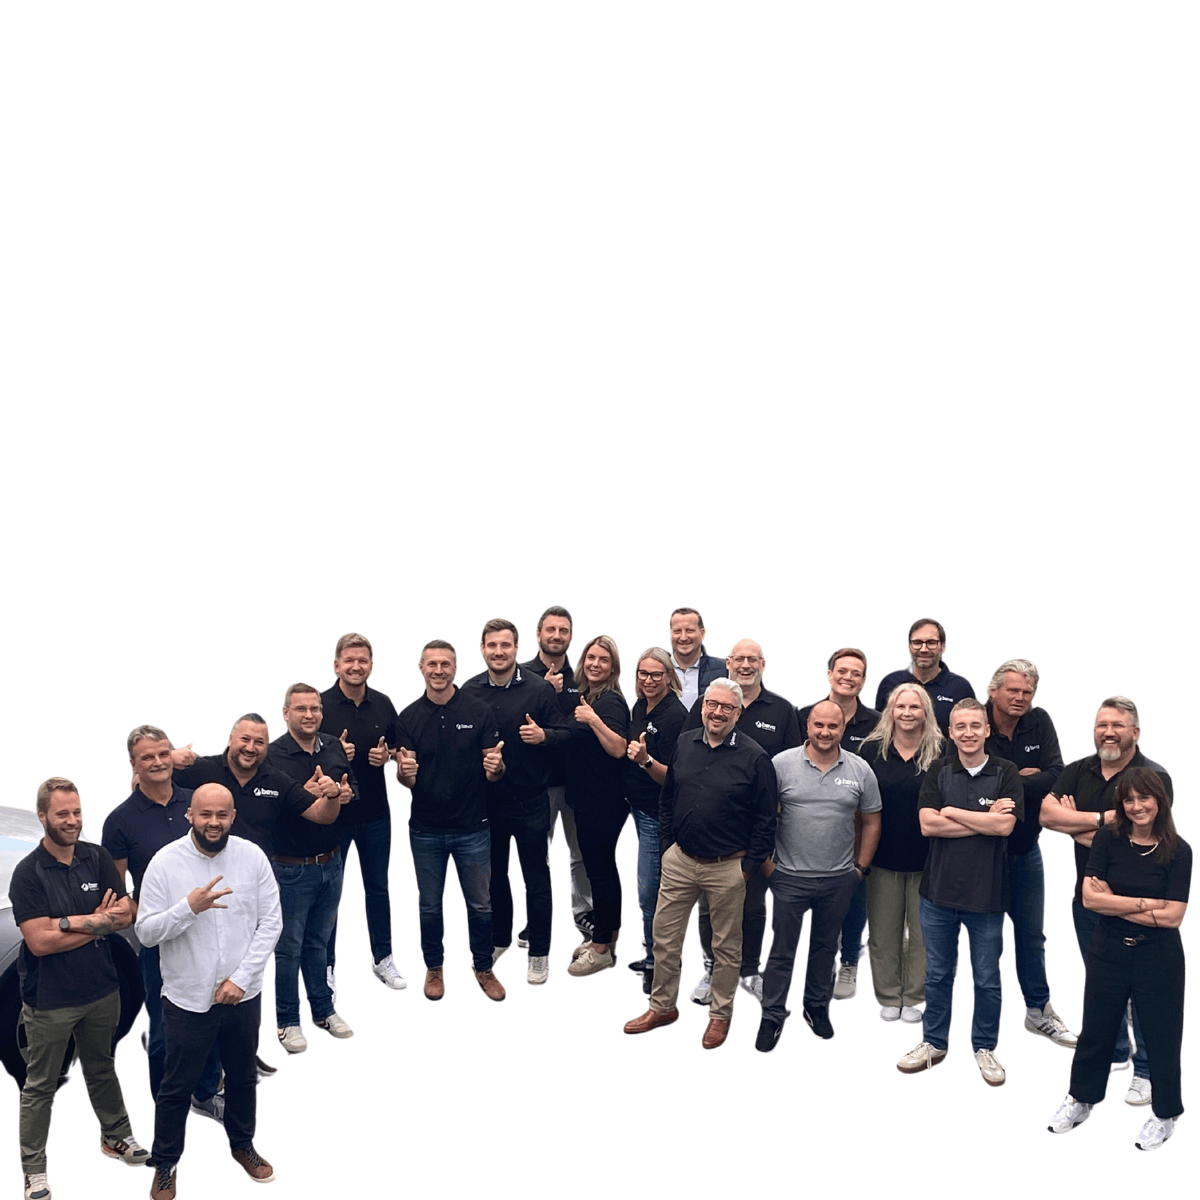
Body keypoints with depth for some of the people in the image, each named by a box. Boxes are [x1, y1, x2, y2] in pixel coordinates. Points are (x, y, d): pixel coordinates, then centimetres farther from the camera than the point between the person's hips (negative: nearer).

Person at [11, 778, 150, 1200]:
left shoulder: (98, 858, -3)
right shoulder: (28, 873, -15)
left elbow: (124, 915, -6)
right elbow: (40, 941, -22)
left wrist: (74, 921, -20)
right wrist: (100, 923, -17)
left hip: (102, 990, 4)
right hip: (50, 1000, -4)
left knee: (102, 1069, 23)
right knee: (41, 1085, 9)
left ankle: (116, 1135, 41)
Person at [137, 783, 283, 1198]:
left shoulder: (252, 856, -10)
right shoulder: (165, 862, -14)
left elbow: (271, 922, -7)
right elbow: (146, 932, -13)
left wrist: (241, 978, -13)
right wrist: (189, 907, -30)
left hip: (242, 994, 2)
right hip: (187, 999, -2)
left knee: (243, 1077, 22)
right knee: (177, 1087, 14)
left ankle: (242, 1144, 45)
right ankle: (165, 1164, 36)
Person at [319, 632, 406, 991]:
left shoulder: (383, 704, 0)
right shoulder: (321, 705, -12)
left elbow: (395, 747, 13)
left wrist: (386, 755, -9)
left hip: (375, 812, 3)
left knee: (378, 887, 15)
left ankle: (383, 958, 29)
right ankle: (325, 965, 22)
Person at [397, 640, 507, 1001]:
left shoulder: (478, 711, -6)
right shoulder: (409, 717, -1)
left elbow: (493, 772, -2)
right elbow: (406, 780, -1)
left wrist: (495, 767, -26)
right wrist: (404, 772, -24)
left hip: (472, 827, -1)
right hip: (426, 829, 1)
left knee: (480, 904, 9)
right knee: (429, 905, 14)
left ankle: (483, 967, 29)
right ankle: (434, 967, 34)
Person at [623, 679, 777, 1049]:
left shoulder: (754, 757, -10)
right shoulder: (684, 744, 3)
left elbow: (765, 820, -7)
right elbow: (667, 799, 13)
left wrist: (748, 866, -8)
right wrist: (667, 844, 8)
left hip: (727, 867, -4)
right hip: (680, 860, 4)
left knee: (726, 946, 11)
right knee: (664, 936, 11)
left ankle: (721, 1014, 28)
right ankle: (662, 1006, 29)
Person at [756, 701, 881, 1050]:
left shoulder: (860, 770, -1)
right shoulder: (781, 764, -8)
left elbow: (871, 822, 8)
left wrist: (861, 868, 6)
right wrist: (766, 863, -4)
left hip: (839, 879, 2)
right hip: (790, 877, -2)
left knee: (826, 947, 17)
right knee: (782, 950, 5)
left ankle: (817, 1007, 35)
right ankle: (772, 1016, 18)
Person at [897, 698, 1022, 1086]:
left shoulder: (1005, 773, -4)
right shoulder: (938, 771, 1)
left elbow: (1005, 825, -17)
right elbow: (927, 824, -11)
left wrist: (951, 812, -12)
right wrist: (984, 820, -14)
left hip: (987, 893, -2)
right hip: (939, 890, 2)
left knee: (987, 978, 10)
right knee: (937, 974, 14)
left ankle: (985, 1047, 27)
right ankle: (934, 1043, 28)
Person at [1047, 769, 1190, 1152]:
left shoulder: (1178, 851, -10)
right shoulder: (1107, 840, -6)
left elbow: (1171, 917, -16)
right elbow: (1090, 898, -13)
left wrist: (1113, 902, -15)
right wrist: (1146, 904, -17)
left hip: (1158, 958, -2)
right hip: (1108, 952, 2)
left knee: (1161, 1036, 12)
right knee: (1096, 1031, 16)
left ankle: (1165, 1114, 34)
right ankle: (1082, 1098, 38)